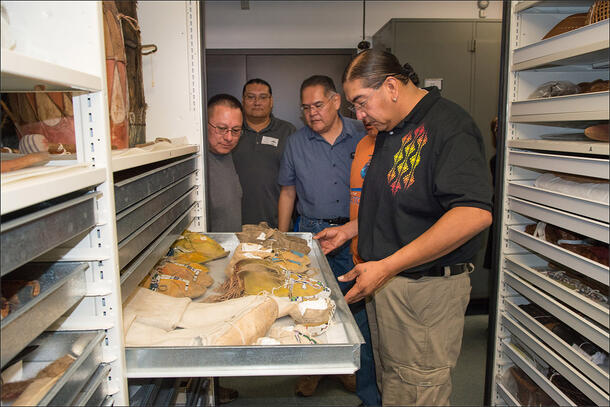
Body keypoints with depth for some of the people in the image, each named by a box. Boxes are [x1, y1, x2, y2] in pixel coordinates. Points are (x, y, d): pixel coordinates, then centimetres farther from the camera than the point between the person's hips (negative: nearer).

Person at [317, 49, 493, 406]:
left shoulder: (448, 125, -16)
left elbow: (474, 214, -28)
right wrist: (348, 231, 18)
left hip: (426, 287, -8)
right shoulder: (389, 131, 14)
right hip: (385, 283, 9)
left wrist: (387, 266, -27)